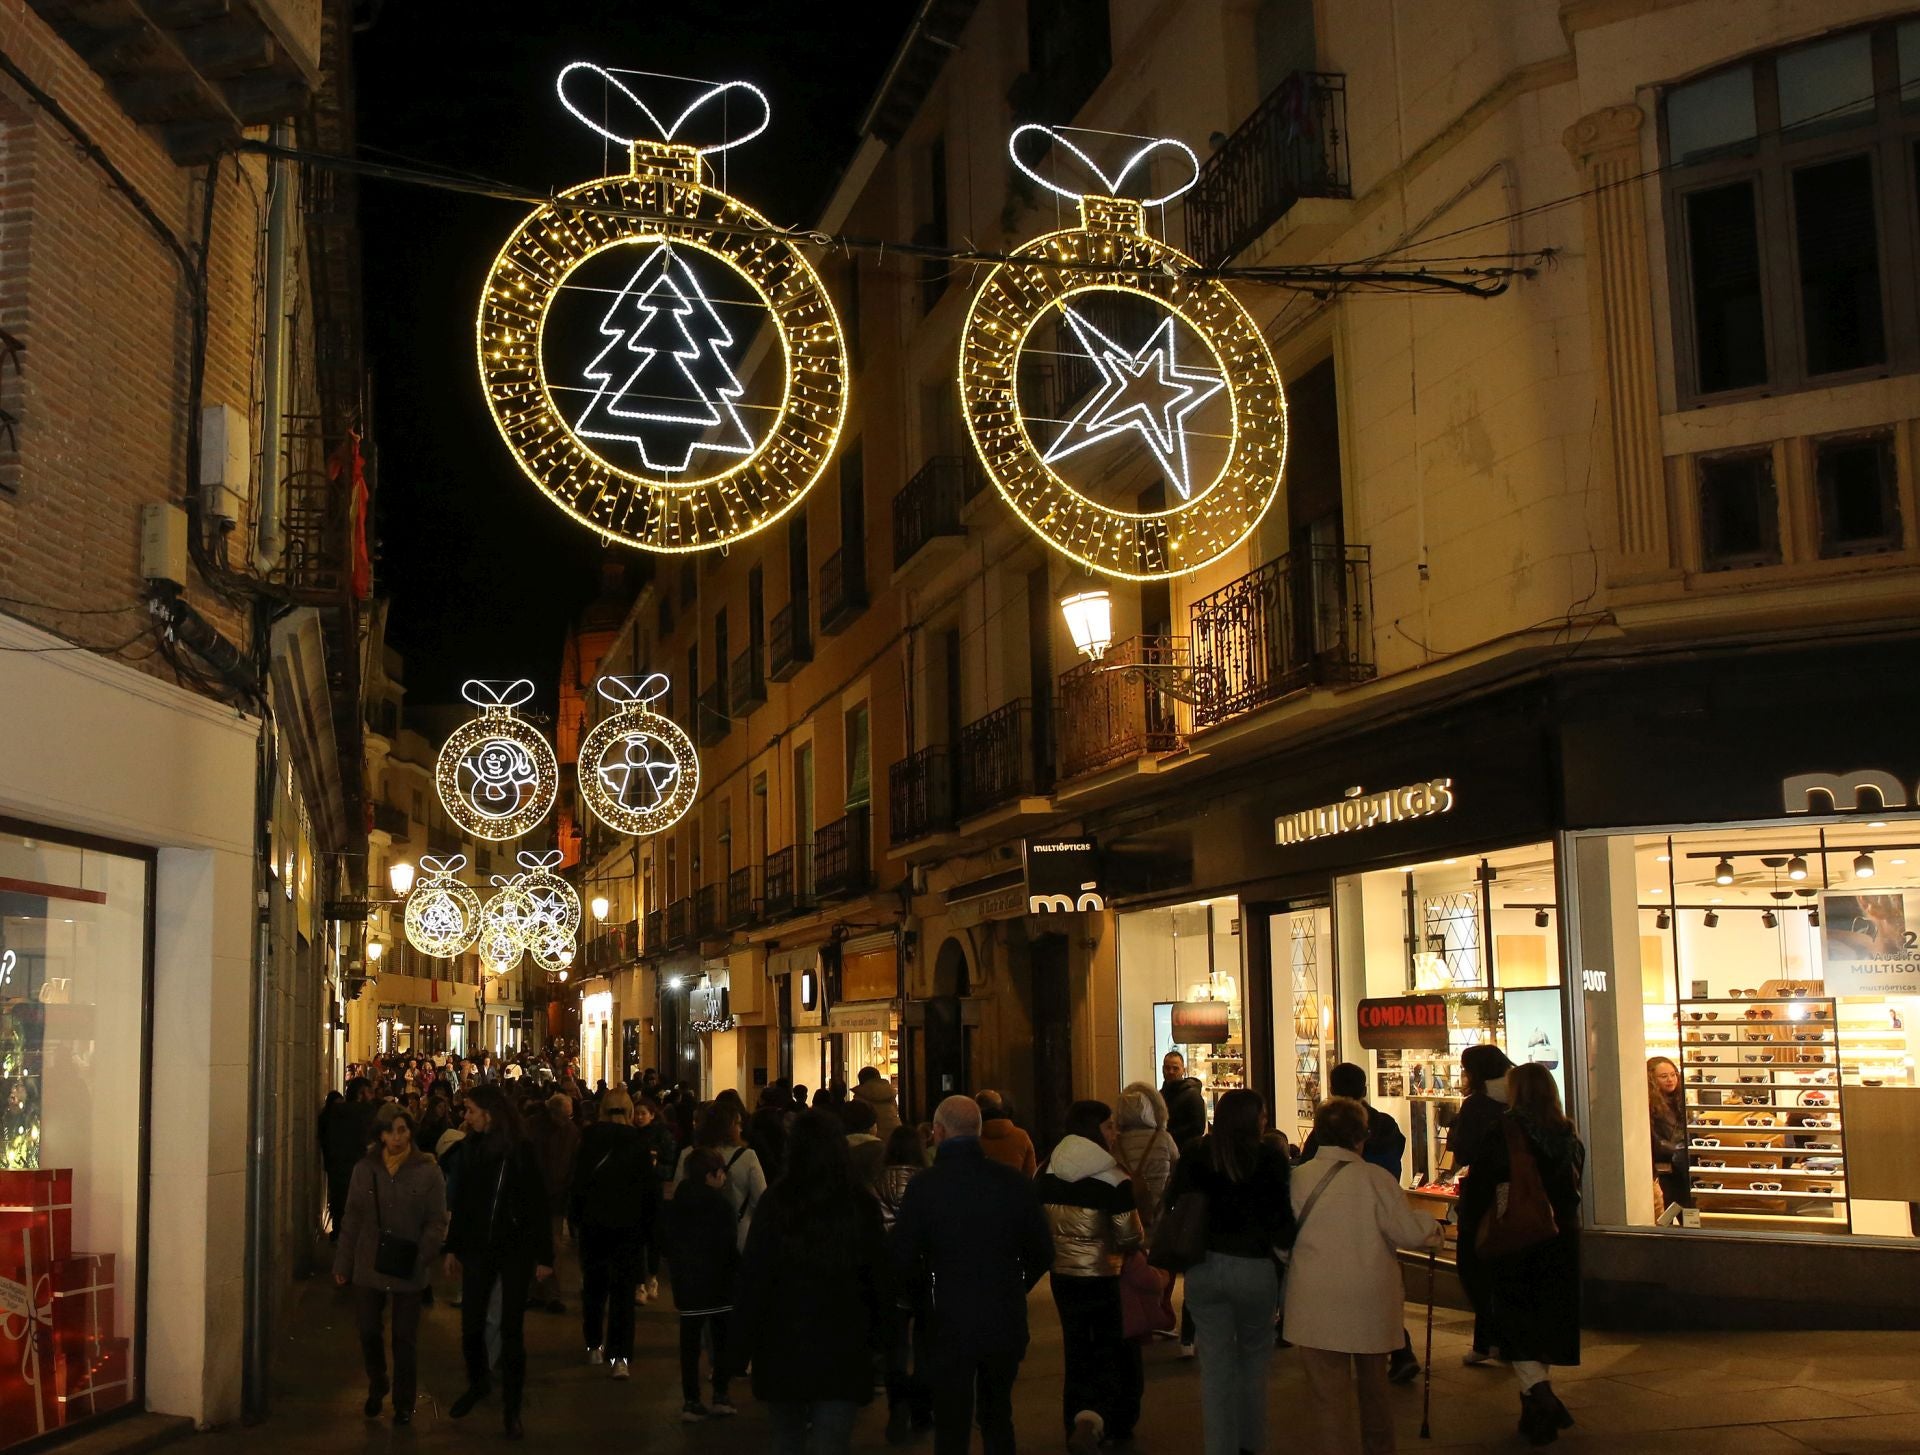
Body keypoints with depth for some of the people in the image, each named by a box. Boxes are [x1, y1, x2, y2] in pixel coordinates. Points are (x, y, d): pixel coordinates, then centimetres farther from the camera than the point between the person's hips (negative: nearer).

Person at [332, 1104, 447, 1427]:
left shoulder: (427, 1171, -5)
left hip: (408, 1271, -2)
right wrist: (343, 1263, 4)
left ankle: (404, 1404, 23)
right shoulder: (364, 1169, 1)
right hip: (368, 1266, 2)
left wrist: (421, 1258, -16)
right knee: (367, 1331, 9)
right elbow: (351, 1218, 5)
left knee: (405, 1338, 7)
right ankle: (376, 1386, 36)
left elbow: (436, 1222, -5)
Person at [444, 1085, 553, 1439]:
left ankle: (512, 1407, 13)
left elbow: (539, 1204, -10)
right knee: (470, 1324, 8)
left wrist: (544, 1255, -10)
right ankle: (477, 1384, 34)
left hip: (516, 1250, -4)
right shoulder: (470, 1148, 0)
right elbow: (460, 1201, 8)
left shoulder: (520, 1151, -12)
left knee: (511, 1329, 2)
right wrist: (453, 1247, 11)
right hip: (477, 1247, 4)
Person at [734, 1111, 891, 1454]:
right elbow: (879, 1281, -1)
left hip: (783, 1342, 1)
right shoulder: (862, 1206, -6)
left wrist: (748, 1335, 4)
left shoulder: (776, 1203, -9)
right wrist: (878, 1338, 10)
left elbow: (753, 1275, -7)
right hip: (843, 1345, -1)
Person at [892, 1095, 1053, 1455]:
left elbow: (902, 1260, -12)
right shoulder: (1013, 1181, -4)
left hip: (950, 1324, -3)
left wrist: (928, 1297, 7)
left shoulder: (924, 1186, -13)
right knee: (998, 1419, 21)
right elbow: (1042, 1253, 2)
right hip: (1007, 1321, 3)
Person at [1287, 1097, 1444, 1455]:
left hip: (1317, 1307, -1)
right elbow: (1410, 1232, -9)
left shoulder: (1297, 1177, -4)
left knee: (1330, 1395, 2)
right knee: (1373, 1386, 22)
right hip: (1370, 1304, 1)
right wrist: (1433, 1228, 12)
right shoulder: (1374, 1177, -8)